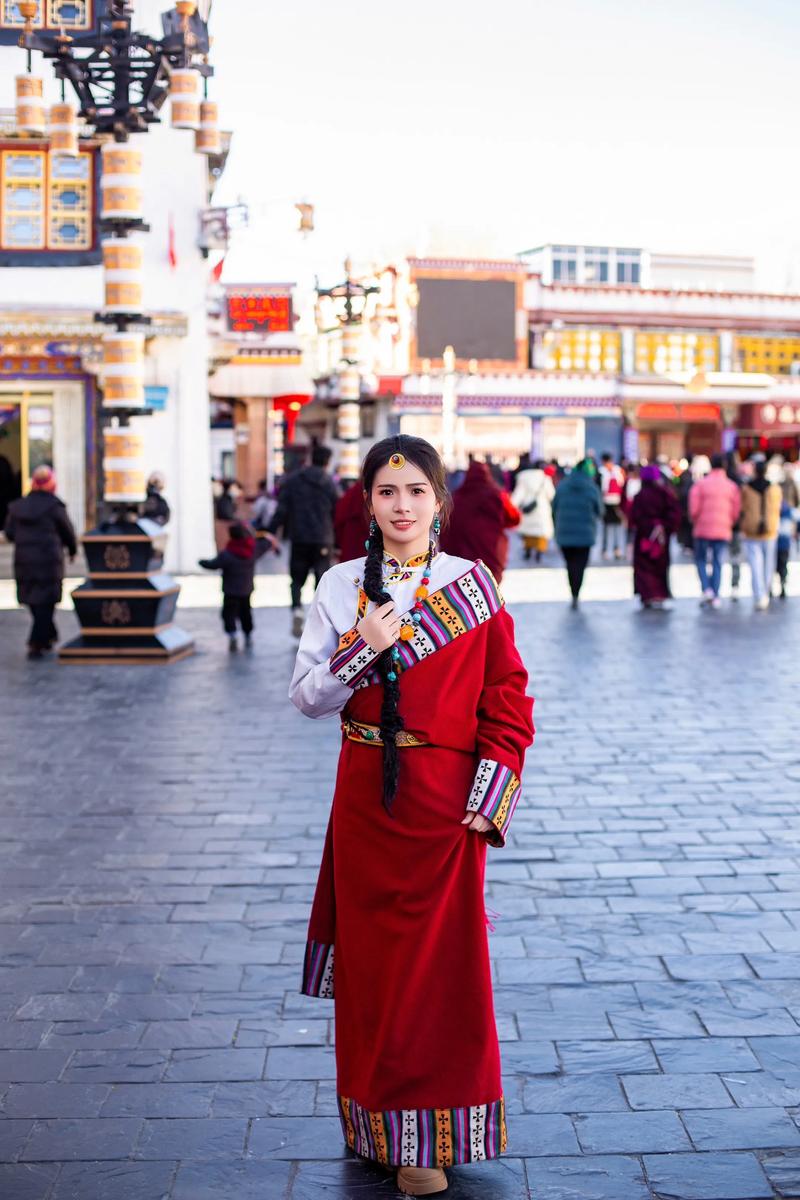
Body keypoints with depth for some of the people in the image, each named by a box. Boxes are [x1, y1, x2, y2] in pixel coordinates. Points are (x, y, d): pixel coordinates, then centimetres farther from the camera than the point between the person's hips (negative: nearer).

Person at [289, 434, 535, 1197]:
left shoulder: (472, 585, -3)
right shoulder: (341, 588, 2)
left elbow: (507, 702, -3)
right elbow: (306, 696, 1)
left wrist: (487, 800, -9)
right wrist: (362, 650, -16)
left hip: (444, 802, -2)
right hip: (366, 796, 2)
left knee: (441, 959, 3)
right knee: (372, 955, 9)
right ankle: (379, 1126, 24)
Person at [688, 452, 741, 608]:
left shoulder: (700, 484, -5)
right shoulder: (732, 486, 1)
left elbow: (694, 509, -8)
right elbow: (736, 511, 0)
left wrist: (695, 522, 10)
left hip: (703, 529, -2)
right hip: (723, 531, 2)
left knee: (701, 559, 13)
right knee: (718, 563, 8)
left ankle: (706, 589, -5)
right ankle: (715, 597, 7)